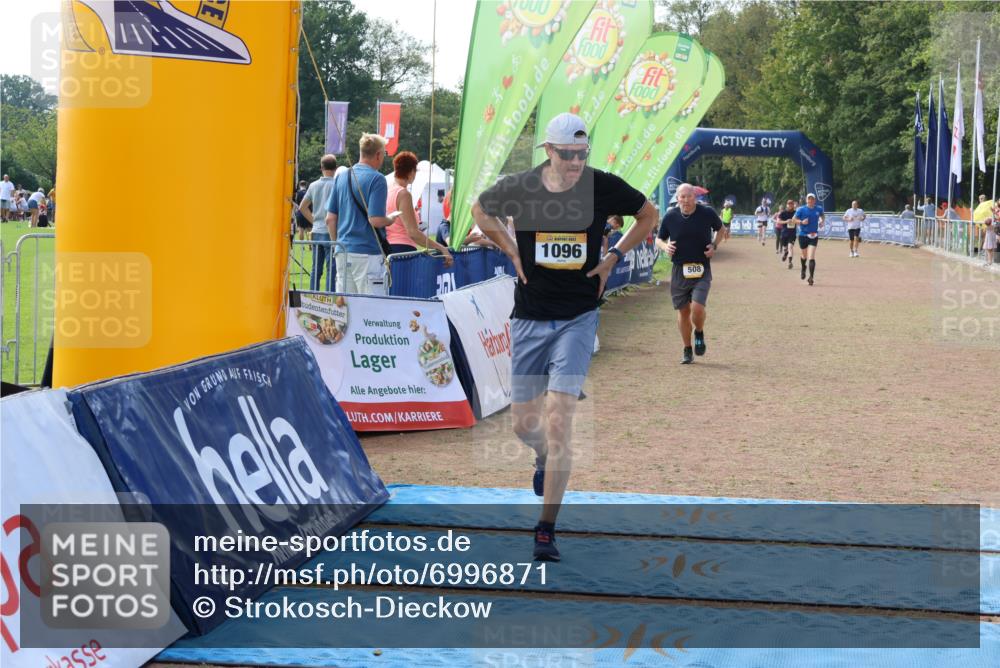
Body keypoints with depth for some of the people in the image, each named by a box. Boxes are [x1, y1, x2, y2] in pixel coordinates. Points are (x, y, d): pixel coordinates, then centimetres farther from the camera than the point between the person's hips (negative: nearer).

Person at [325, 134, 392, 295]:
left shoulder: (341, 177, 11)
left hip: (343, 252, 7)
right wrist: (391, 219, 3)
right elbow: (375, 220, -17)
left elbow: (330, 219, 11)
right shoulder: (376, 179, -9)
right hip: (367, 253, -7)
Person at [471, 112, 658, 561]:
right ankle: (545, 459, 47)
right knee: (524, 424, 9)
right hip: (529, 319, 2)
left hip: (578, 318, -2)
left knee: (558, 420, -14)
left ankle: (546, 530, -7)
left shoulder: (603, 187, -8)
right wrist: (512, 252, 5)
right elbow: (480, 209, 16)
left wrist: (613, 257, 2)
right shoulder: (518, 187, -7)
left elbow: (648, 214, 11)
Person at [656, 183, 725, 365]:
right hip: (679, 270, 2)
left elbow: (720, 229, 14)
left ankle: (699, 334, 15)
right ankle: (687, 350, 25)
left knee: (697, 307, -18)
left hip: (701, 270, -2)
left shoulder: (707, 213, -5)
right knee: (683, 311, 8)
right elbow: (659, 239, 11)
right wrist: (665, 246, -12)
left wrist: (714, 245, -3)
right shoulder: (670, 217, -3)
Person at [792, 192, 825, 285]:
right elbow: (794, 220, -3)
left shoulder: (819, 209, 2)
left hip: (813, 236, 0)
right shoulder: (801, 209, -6)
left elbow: (823, 215, 24)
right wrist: (801, 222, -20)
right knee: (804, 255, 16)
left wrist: (822, 221, 5)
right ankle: (803, 269, 48)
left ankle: (811, 277, -16)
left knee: (811, 257, -14)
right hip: (803, 235, 0)